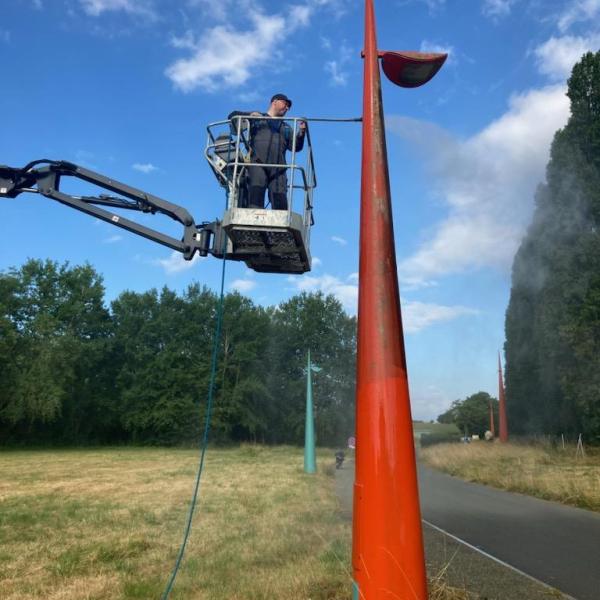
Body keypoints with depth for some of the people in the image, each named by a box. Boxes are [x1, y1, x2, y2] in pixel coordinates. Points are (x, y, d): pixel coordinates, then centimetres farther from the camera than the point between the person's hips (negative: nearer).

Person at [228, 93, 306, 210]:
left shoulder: (286, 128, 33)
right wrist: (249, 115, 0)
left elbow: (295, 146, 18)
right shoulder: (256, 117, 24)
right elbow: (232, 116, 18)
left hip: (278, 168, 3)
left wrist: (301, 133, -2)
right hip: (257, 163, -3)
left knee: (280, 200, -13)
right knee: (256, 191, -24)